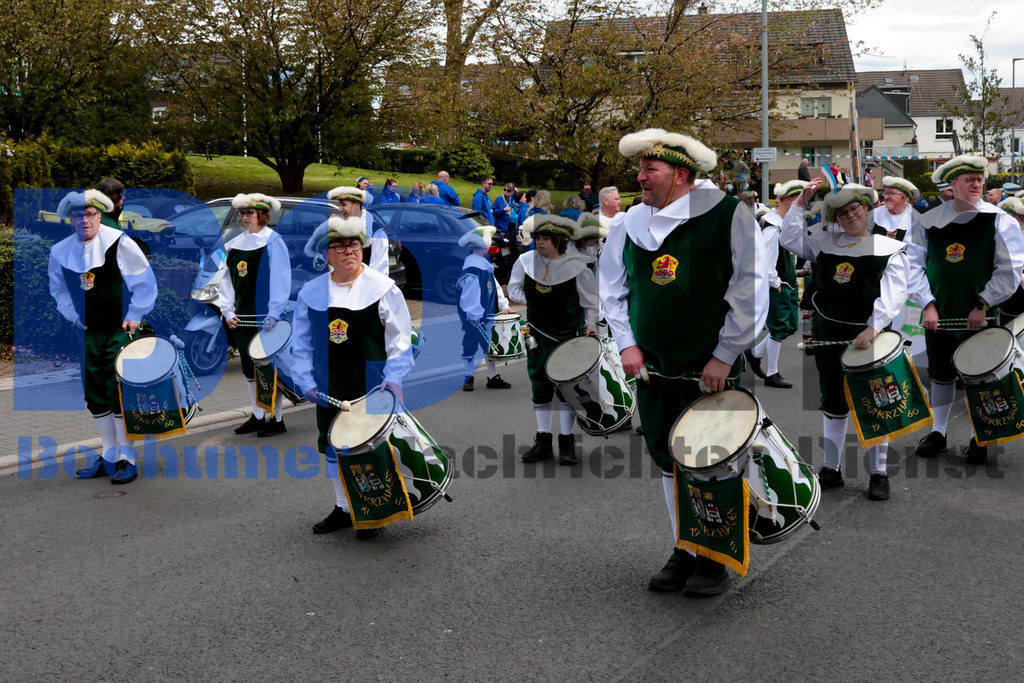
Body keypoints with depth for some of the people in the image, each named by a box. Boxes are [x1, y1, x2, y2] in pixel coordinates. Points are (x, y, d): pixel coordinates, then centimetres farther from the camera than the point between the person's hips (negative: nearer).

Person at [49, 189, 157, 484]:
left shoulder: (118, 244, -12)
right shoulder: (60, 252, 2)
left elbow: (144, 280, -5)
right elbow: (58, 288, 19)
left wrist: (135, 316, -8)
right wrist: (73, 316, 7)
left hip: (120, 330, -5)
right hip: (88, 332, 5)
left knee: (119, 393, -5)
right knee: (94, 394, 9)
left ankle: (127, 459, 5)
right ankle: (108, 455, 22)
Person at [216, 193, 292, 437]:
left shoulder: (273, 242, -6)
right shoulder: (235, 244, 13)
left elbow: (280, 280, -12)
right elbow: (226, 279, 16)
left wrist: (274, 313, -20)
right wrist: (227, 311, 6)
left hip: (265, 317, -7)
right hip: (241, 318, 7)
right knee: (249, 368, 13)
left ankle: (277, 420, 6)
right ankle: (257, 416, 24)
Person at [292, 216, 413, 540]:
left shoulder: (383, 288, -4)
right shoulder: (311, 293, 5)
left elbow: (400, 338, -2)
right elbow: (301, 343, 10)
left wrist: (394, 378, -13)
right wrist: (306, 381, 0)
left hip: (372, 388, -3)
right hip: (330, 389, 4)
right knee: (334, 448, 12)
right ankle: (343, 508, 29)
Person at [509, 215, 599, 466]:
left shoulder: (576, 266, -8)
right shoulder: (526, 261, 1)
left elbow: (591, 299, 0)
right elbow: (513, 289, 12)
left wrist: (591, 323, -12)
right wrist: (531, 302, -3)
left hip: (569, 336, -3)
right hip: (538, 334, 3)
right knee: (540, 386, 7)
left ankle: (566, 443, 10)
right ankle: (543, 442, 15)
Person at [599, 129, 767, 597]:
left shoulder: (728, 216, -8)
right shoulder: (629, 224, 6)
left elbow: (750, 291, -8)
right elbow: (612, 289, 17)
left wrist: (724, 355, -12)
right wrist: (627, 343, 5)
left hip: (713, 371, -4)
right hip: (654, 370, 5)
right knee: (670, 462, 12)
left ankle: (713, 558, 18)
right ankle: (682, 551, 27)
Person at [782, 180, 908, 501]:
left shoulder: (889, 248, -4)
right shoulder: (825, 242, 7)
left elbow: (893, 294, -13)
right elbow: (790, 239, 6)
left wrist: (874, 327, -27)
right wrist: (800, 203, -2)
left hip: (869, 335, -3)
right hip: (828, 333, 4)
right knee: (832, 404, 12)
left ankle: (879, 474, 13)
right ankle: (832, 469, 23)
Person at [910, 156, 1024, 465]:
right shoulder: (930, 220, 2)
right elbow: (914, 265, 2)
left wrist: (982, 305, -15)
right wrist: (927, 305, -8)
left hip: (981, 316, -2)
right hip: (939, 314, 2)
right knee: (940, 373, 13)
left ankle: (979, 439, 19)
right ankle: (938, 433, 27)